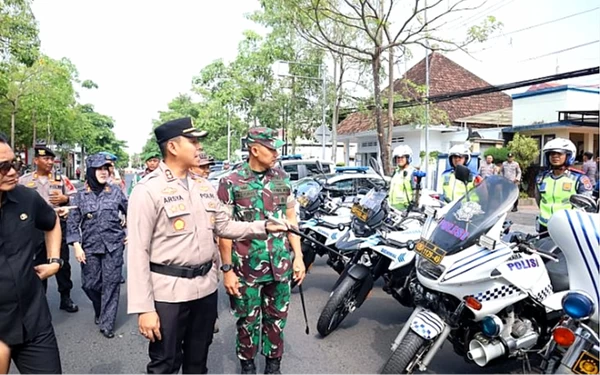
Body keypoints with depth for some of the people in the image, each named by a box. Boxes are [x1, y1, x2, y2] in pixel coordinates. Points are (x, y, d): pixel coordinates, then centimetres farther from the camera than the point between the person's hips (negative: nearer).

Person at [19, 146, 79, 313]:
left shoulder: (61, 178, 5)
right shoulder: (24, 180, 3)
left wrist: (65, 199, -14)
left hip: (59, 225, 1)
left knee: (62, 263, 8)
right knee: (39, 264, 12)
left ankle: (65, 298, 20)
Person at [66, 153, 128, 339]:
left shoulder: (115, 191, 2)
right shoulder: (81, 196, 2)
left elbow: (130, 212, 11)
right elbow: (72, 222, 2)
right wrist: (77, 246, -5)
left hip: (114, 245, -1)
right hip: (90, 246, 1)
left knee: (111, 283, -1)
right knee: (90, 284, 6)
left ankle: (107, 323, 11)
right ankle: (100, 310, 36)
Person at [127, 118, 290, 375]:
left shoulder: (204, 187, 8)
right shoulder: (148, 190, -13)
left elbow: (225, 227, 12)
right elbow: (138, 252, -15)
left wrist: (265, 227, 1)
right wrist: (143, 307, -18)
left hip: (205, 287, 6)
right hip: (168, 292, -6)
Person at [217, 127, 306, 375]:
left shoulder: (282, 178, 4)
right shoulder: (231, 183, -8)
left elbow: (291, 219, 9)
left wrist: (298, 257, 6)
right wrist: (227, 269, -7)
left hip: (280, 265, 3)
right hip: (247, 267, -3)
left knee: (277, 318, 14)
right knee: (248, 320, 11)